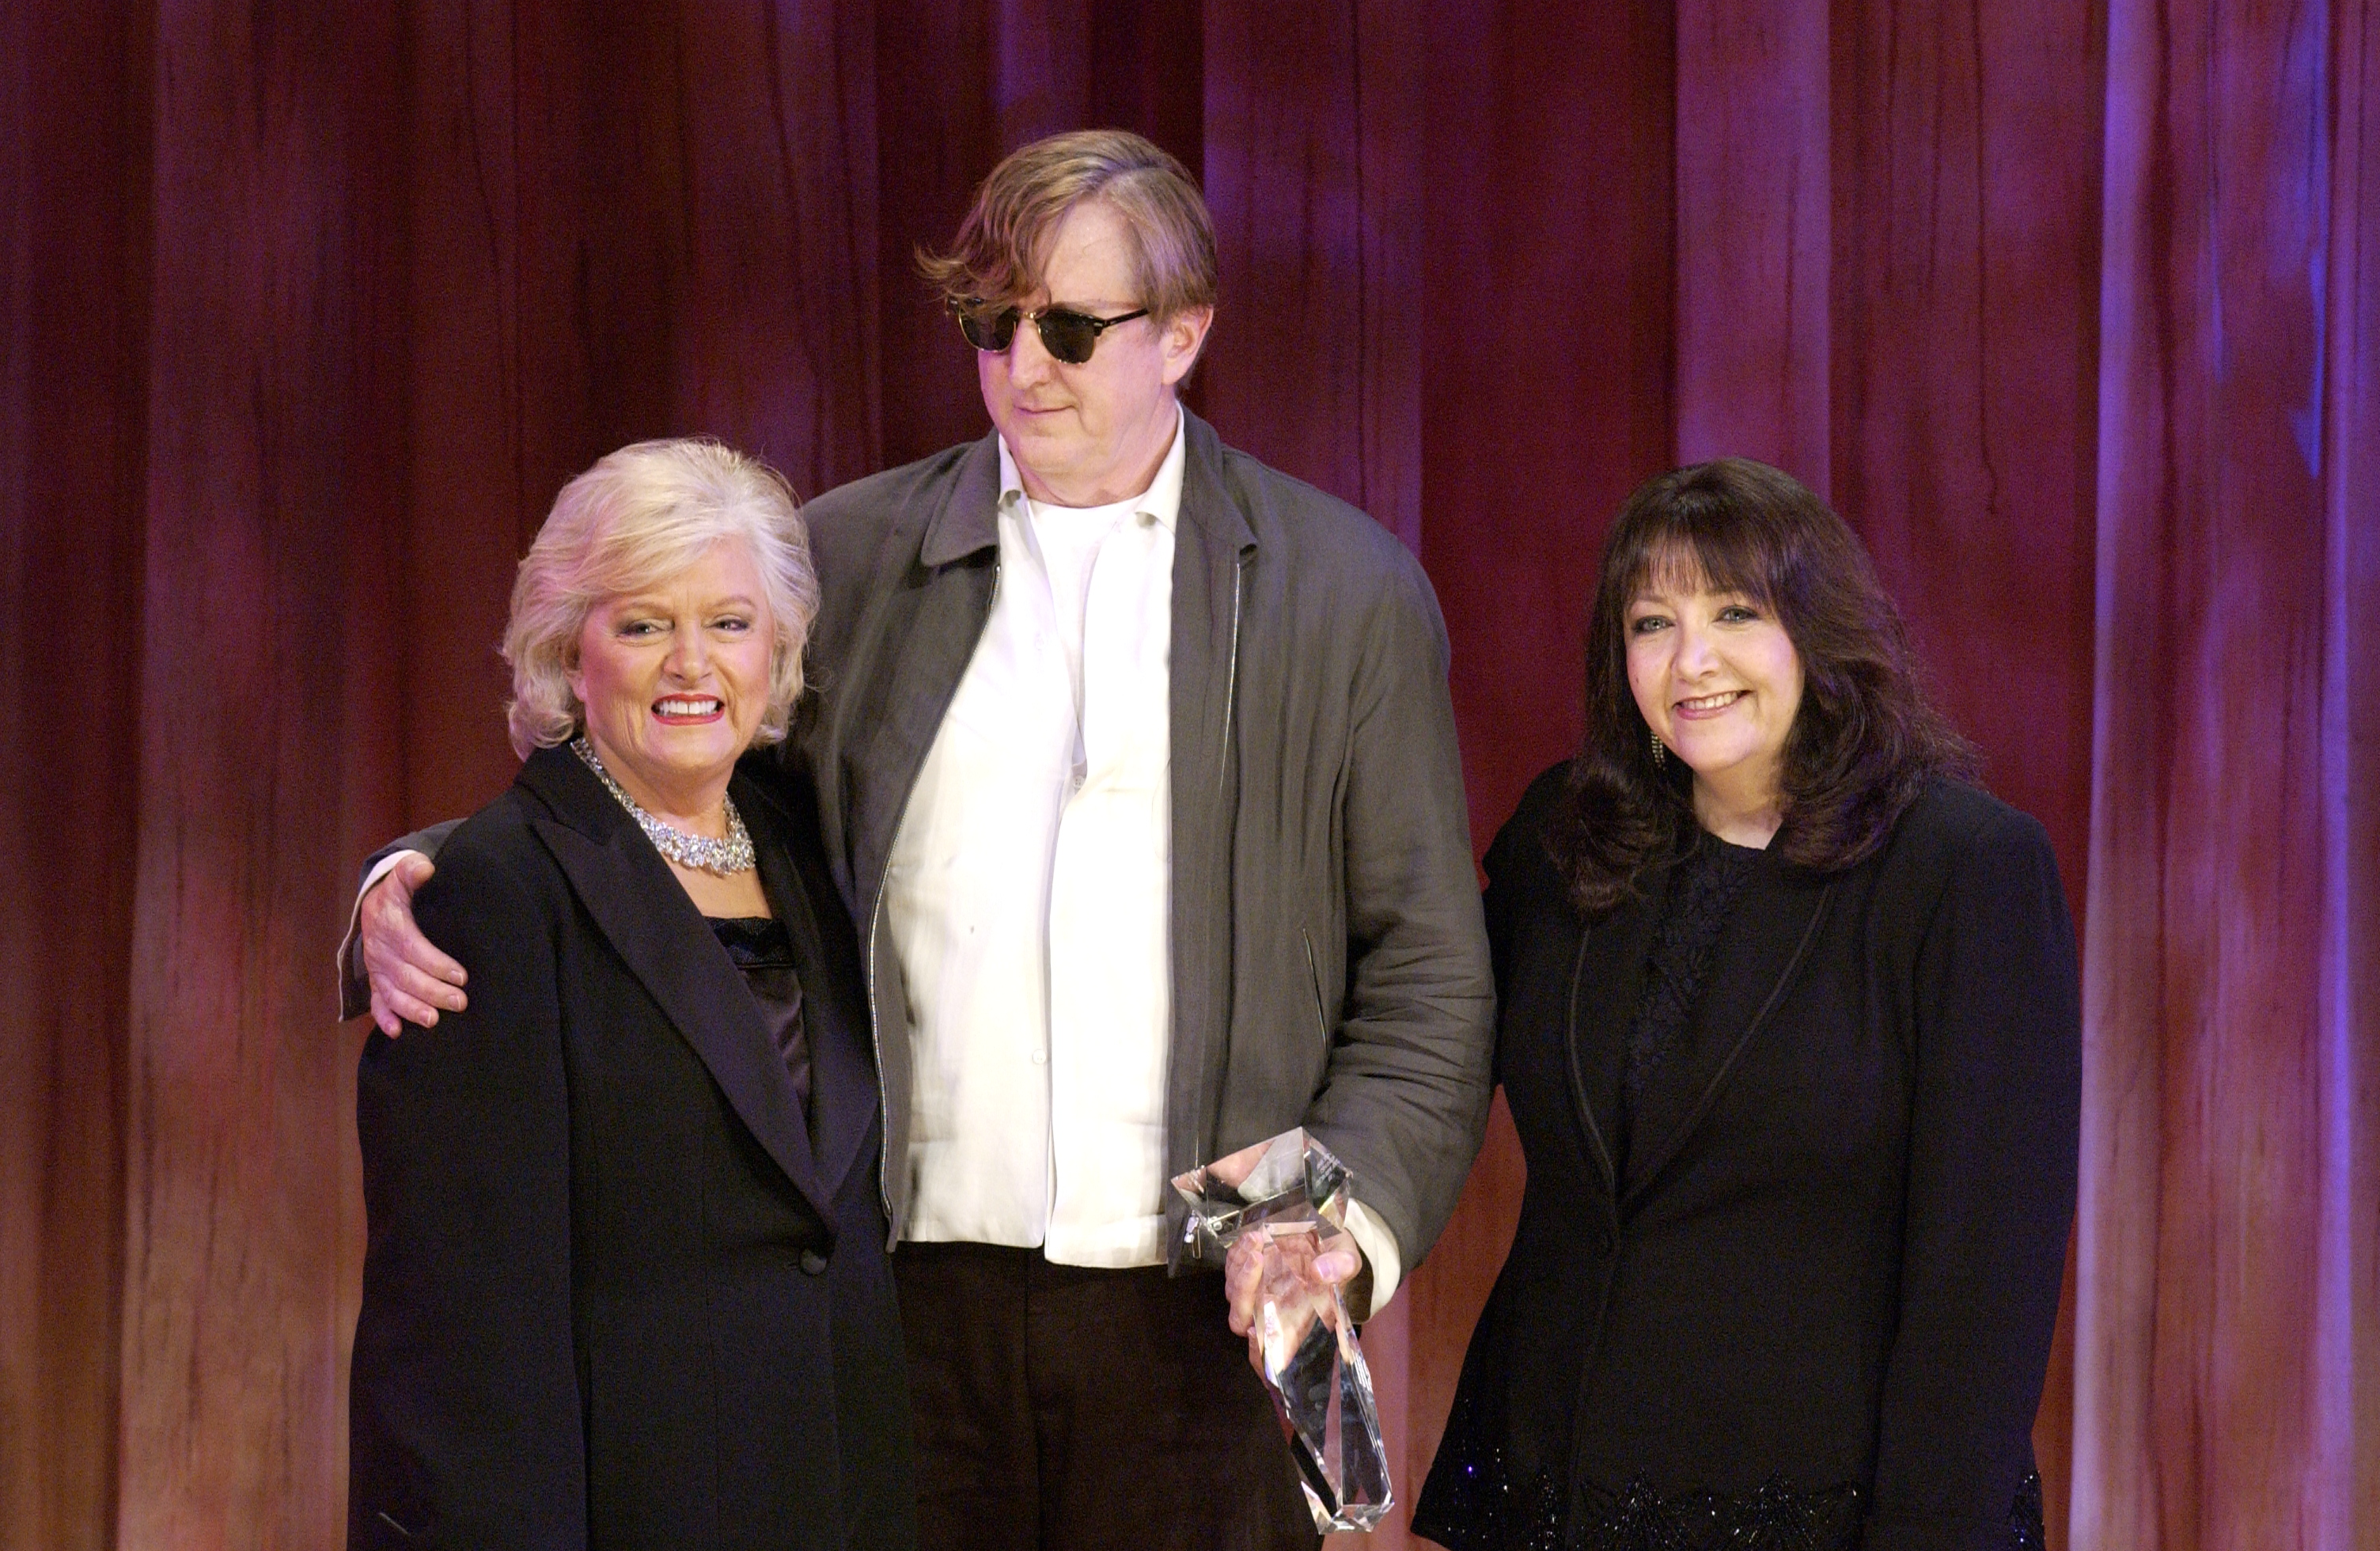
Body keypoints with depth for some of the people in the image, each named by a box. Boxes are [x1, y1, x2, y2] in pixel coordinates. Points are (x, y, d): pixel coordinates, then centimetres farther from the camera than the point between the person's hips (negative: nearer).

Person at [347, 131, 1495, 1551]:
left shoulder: (1348, 586, 5)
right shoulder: (849, 558, 8)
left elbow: (1429, 973, 6)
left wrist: (1354, 1214, -10)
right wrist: (420, 887, -7)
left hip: (1196, 1319, -1)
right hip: (910, 1307, 1)